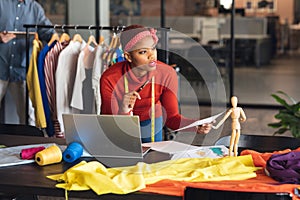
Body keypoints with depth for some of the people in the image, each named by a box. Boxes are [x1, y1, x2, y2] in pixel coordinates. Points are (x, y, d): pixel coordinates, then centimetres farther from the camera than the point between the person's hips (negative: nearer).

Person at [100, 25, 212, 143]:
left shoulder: (167, 74, -20)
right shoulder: (109, 79, -26)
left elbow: (171, 118, -13)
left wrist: (196, 125, -31)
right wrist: (123, 112, -43)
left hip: (151, 124, 1)